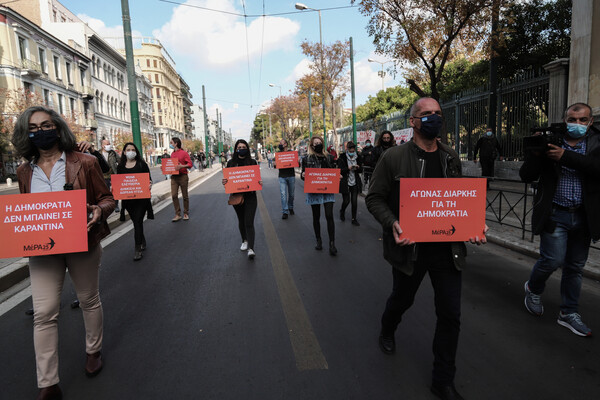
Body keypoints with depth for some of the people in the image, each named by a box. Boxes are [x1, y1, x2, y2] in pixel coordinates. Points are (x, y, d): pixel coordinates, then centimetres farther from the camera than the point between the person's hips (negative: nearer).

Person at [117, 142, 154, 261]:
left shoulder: (142, 164, 1)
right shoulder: (120, 166, 9)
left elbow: (148, 179, 1)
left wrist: (149, 185, -19)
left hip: (141, 197, -3)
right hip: (127, 198, 3)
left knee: (138, 221, -9)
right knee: (135, 221, 14)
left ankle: (138, 249, -6)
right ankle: (142, 242, 34)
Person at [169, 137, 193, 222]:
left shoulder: (184, 153, -4)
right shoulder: (172, 154, 14)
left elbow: (190, 164, -9)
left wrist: (182, 166, -24)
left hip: (183, 176, -5)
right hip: (174, 177, 5)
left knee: (185, 196, 5)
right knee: (174, 195, -4)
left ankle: (186, 214, 17)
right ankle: (177, 215, 2)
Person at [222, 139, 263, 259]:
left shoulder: (252, 162, 1)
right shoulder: (231, 163, 4)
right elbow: (227, 178, 7)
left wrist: (260, 183, -16)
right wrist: (224, 182, -15)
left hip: (250, 196, -2)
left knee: (249, 222, -9)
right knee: (241, 220, 17)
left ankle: (251, 249, -10)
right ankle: (244, 241, 38)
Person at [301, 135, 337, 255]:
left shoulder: (329, 157, 7)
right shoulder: (307, 159, 2)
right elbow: (303, 175, 5)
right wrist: (302, 175, -18)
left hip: (328, 190, 0)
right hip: (314, 191, 0)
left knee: (329, 216, -7)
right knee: (316, 217, 9)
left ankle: (332, 243, 0)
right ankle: (318, 241, 24)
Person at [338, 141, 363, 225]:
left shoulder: (358, 157, 4)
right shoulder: (342, 158, -7)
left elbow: (361, 170, 10)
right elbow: (340, 170, -10)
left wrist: (358, 168, -12)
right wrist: (348, 168, -25)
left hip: (355, 183, 3)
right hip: (345, 182, -3)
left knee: (355, 201, 2)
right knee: (346, 201, 1)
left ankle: (354, 219, 14)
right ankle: (342, 211, 34)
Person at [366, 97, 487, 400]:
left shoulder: (451, 158, 5)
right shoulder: (393, 157, -10)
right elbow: (374, 198, -8)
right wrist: (393, 223, -25)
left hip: (447, 248, 4)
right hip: (410, 247, -3)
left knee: (450, 315, 6)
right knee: (402, 299, 19)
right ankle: (387, 333, 56)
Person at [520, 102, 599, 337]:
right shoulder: (550, 141, -2)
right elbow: (526, 175, -6)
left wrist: (565, 155, -23)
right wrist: (536, 152, -21)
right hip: (556, 214, -3)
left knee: (575, 266, 11)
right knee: (553, 260, -8)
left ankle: (569, 313, 26)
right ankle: (533, 289, 24)